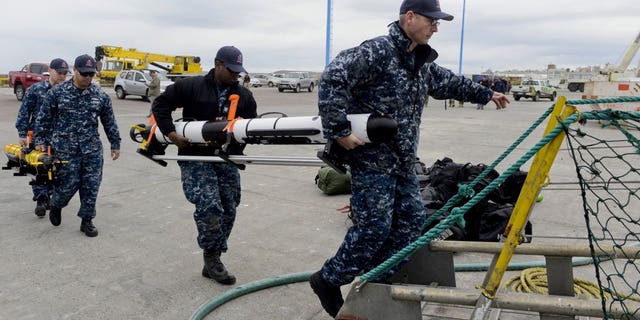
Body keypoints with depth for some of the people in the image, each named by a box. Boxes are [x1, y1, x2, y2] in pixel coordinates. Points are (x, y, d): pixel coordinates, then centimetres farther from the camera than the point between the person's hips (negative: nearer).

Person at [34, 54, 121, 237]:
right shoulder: (57, 92, -2)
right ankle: (56, 206, 31)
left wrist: (115, 144, 10)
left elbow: (109, 122, 9)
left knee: (91, 186, 2)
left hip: (92, 149, 2)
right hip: (65, 148, -2)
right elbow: (44, 118, 4)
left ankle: (87, 220, 17)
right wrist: (40, 140, 2)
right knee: (69, 183, -1)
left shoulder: (101, 96, 3)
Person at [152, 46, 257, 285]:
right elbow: (161, 104, 3)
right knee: (209, 206, -20)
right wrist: (171, 134, -7)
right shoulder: (191, 86, -2)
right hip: (196, 159, -5)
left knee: (228, 212, 6)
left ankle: (212, 262, 22)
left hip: (227, 161, 5)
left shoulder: (244, 95, 10)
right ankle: (211, 257, 1)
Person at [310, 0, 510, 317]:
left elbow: (450, 83, 30)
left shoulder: (422, 62, 14)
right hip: (371, 158, -9)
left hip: (403, 160, 9)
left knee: (412, 220, 10)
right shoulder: (377, 51, -16)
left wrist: (486, 94, 39)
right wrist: (339, 130, -25)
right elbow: (332, 79, -24)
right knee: (375, 227, -6)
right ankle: (328, 279, 14)